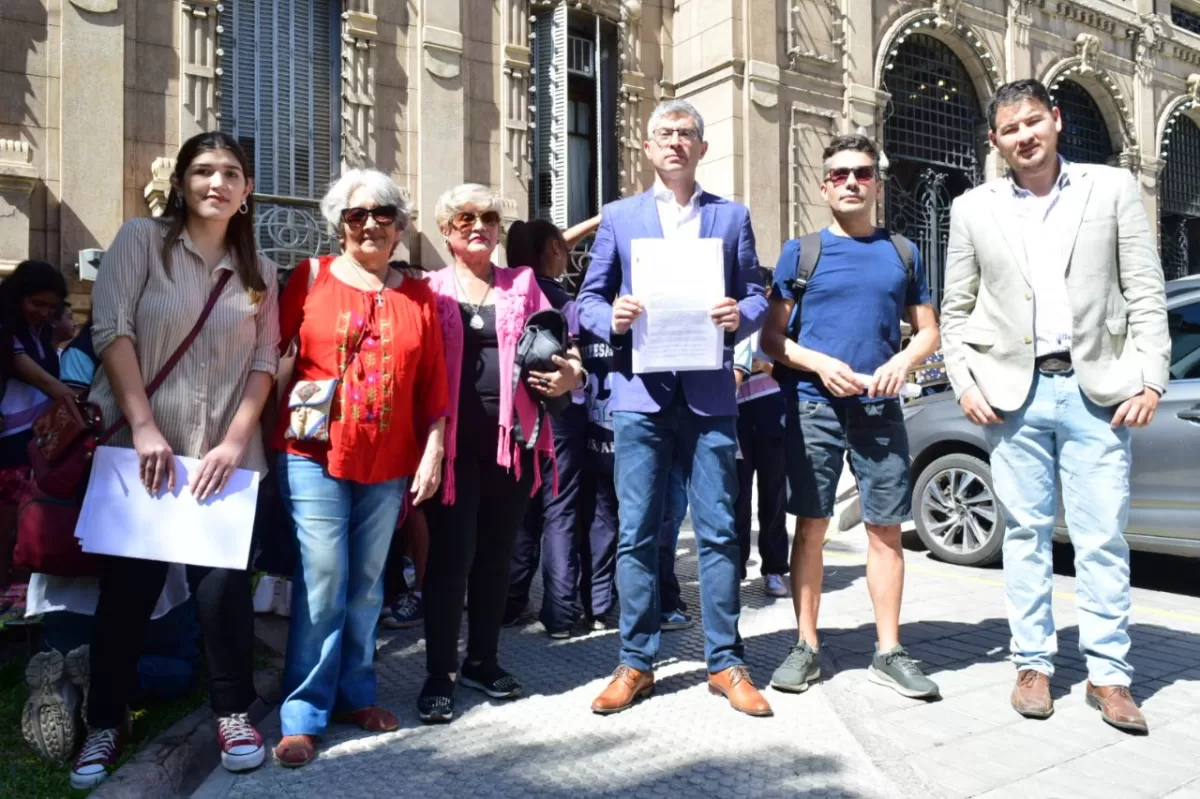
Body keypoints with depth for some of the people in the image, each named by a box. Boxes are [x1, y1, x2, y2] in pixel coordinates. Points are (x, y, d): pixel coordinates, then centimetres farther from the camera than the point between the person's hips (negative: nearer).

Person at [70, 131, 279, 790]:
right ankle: (106, 724, 22)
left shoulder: (258, 272, 10)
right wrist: (145, 428, -16)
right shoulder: (140, 240, 1)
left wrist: (235, 440, -7)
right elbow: (111, 331, -8)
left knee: (224, 586, 1)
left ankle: (233, 713, 20)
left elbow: (263, 362, 5)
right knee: (126, 588, 4)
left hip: (223, 454, 2)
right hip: (136, 449, -1)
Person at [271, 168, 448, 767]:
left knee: (367, 586, 11)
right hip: (314, 455, -3)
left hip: (390, 464, 3)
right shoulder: (310, 277, 3)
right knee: (323, 583, -4)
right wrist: (290, 398, -10)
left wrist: (433, 451, 3)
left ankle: (354, 694, 26)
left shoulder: (418, 295, 9)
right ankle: (303, 714, 8)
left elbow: (433, 384, 8)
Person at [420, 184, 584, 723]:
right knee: (451, 554, -3)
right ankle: (439, 674, 11)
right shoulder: (430, 289, 7)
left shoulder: (522, 284, 13)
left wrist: (570, 374, -8)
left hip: (512, 438, 3)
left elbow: (557, 349, 12)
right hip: (451, 439, -3)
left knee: (497, 553, 12)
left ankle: (483, 660, 27)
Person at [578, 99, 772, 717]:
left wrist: (740, 316, -12)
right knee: (636, 533, 2)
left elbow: (755, 295, 10)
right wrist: (612, 318, -11)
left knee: (719, 530, 2)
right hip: (639, 391, 0)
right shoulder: (618, 217, 14)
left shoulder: (732, 216, 15)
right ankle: (635, 662, 15)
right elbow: (588, 299, 11)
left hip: (709, 393, 0)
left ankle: (725, 662, 16)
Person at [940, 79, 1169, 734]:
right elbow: (955, 310, 8)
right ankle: (1033, 663, 19)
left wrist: (1149, 378, -5)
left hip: (1096, 390, 0)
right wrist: (965, 384, -2)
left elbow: (1145, 292, 3)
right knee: (1026, 533, 8)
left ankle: (1108, 673, 16)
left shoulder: (1113, 189, 6)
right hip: (1015, 392, 1)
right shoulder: (974, 209, 7)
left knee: (1103, 539, 3)